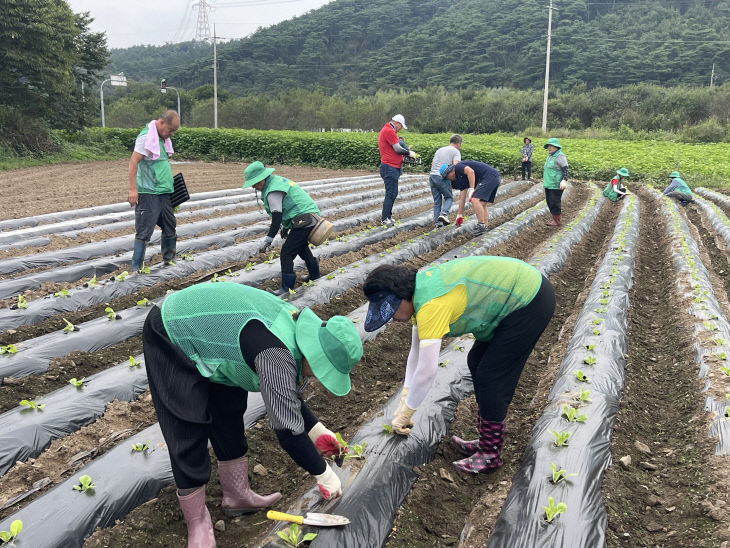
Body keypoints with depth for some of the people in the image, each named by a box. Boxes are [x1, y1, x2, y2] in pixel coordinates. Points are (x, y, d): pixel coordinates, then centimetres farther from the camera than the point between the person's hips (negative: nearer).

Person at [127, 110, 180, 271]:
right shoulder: (146, 137, -14)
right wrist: (133, 189, -23)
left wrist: (170, 181, 21)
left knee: (170, 227, 16)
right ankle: (136, 269, 0)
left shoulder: (163, 138, 13)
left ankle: (169, 260, 33)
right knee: (144, 232, -6)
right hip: (148, 193, -9)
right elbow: (133, 161, -18)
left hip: (163, 193, 9)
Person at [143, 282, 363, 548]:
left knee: (229, 417, 13)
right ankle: (197, 522, 11)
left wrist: (316, 429, 5)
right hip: (170, 338, -9)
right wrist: (323, 473, -17)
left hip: (202, 326, 9)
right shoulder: (275, 356, -36)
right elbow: (288, 430, -30)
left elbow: (288, 395, 9)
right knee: (188, 437, -6)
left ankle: (237, 495, 29)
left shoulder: (301, 326, -8)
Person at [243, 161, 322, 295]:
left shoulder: (273, 192, -18)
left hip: (304, 221, -11)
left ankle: (287, 287, -6)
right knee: (301, 246, 29)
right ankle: (314, 273, 43)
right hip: (311, 216, 11)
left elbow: (277, 218, -21)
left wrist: (268, 239, -18)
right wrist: (285, 227, 27)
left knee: (287, 253, -8)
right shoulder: (277, 180, 13)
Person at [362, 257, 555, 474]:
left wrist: (406, 413, -16)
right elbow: (416, 352, 7)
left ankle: (490, 454, 10)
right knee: (477, 362, 16)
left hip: (531, 301, -10)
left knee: (491, 378, -6)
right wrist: (404, 402, 6)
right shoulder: (420, 289, 1)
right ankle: (487, 440, 27)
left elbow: (427, 370, -28)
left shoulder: (431, 305, -29)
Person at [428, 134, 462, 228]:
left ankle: (438, 222, 6)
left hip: (432, 175, 6)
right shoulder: (456, 151, 3)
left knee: (437, 201, 11)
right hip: (443, 178, -6)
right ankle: (444, 213, -11)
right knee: (449, 197, 12)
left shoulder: (439, 150, 25)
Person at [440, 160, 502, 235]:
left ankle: (481, 226, -14)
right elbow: (462, 198, 29)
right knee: (482, 204, 15)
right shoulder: (461, 178, 25)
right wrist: (459, 215, 32)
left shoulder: (458, 167, -1)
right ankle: (485, 228, 10)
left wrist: (471, 189, -18)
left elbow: (471, 171, -21)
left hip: (489, 176, -10)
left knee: (475, 200, -14)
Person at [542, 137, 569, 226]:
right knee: (549, 202, 12)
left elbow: (565, 169, -18)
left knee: (554, 203, -7)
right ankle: (555, 219, 20)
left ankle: (557, 221, 2)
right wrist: (545, 180, 29)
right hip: (548, 184, 9)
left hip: (556, 185, -9)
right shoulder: (550, 156, 16)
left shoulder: (560, 156, -12)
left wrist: (564, 180, -30)